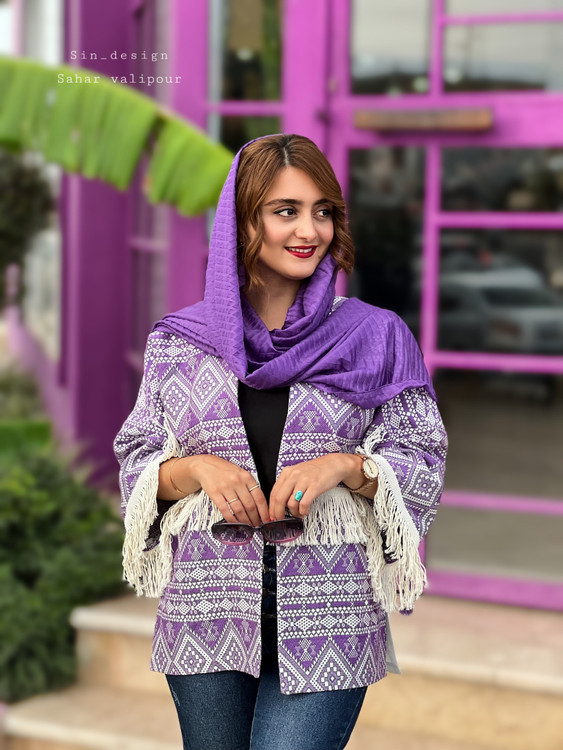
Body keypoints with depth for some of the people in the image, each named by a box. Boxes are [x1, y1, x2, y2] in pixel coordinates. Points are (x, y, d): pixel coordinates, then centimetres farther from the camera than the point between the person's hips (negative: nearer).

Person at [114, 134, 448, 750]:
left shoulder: (375, 337, 4)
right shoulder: (180, 342, 7)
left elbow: (424, 465, 4)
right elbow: (137, 463, 9)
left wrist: (343, 466, -14)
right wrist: (199, 469, -11)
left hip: (327, 621, -2)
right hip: (208, 614, 2)